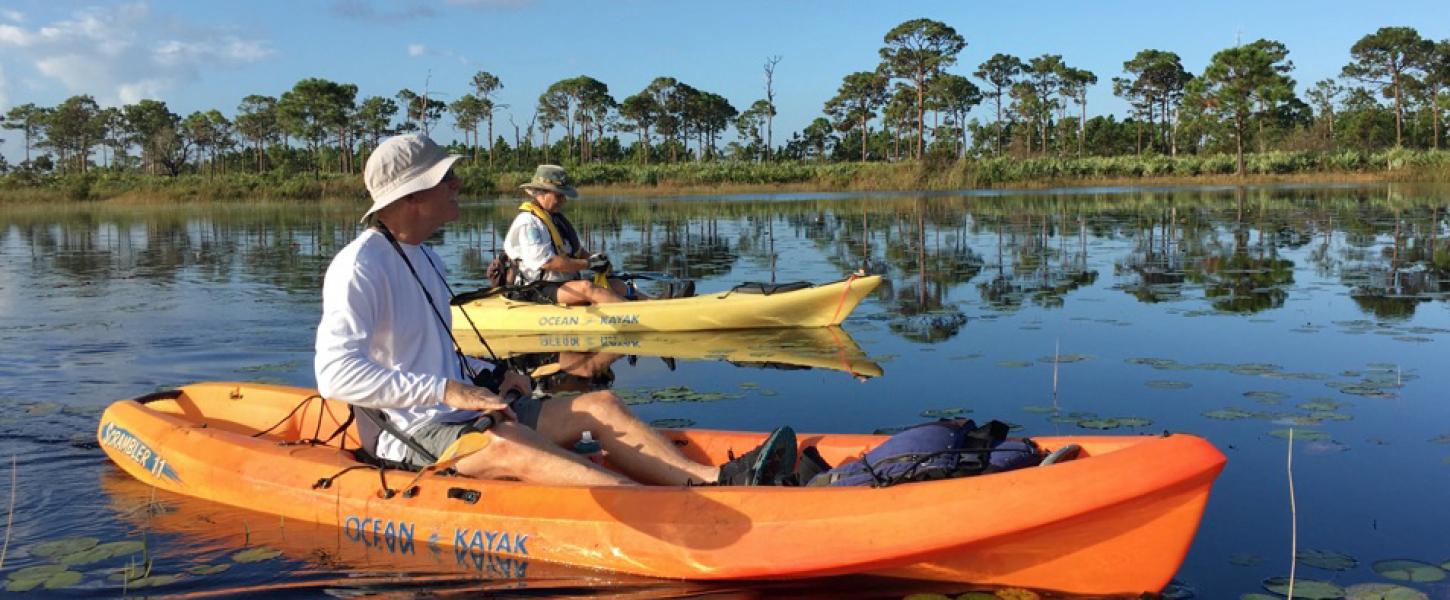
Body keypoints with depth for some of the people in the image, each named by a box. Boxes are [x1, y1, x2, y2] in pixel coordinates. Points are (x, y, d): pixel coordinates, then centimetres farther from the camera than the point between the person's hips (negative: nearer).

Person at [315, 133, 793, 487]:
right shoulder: (359, 266, -13)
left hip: (459, 415, 10)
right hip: (411, 436, -10)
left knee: (600, 404, -5)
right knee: (511, 447, -38)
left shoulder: (419, 256, 18)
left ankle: (708, 478, -24)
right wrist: (445, 390, -29)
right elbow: (336, 374, -25)